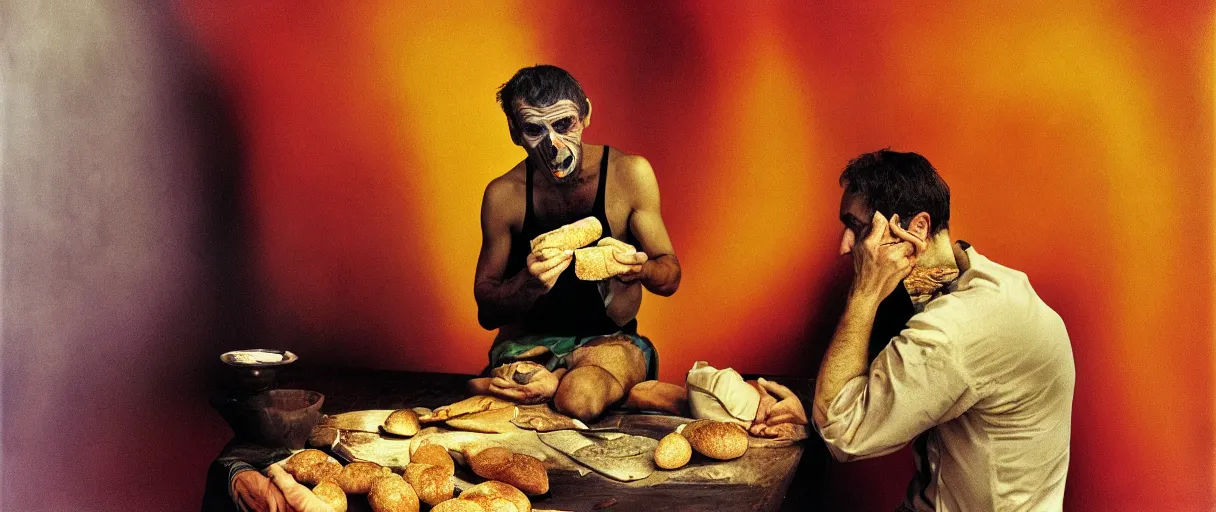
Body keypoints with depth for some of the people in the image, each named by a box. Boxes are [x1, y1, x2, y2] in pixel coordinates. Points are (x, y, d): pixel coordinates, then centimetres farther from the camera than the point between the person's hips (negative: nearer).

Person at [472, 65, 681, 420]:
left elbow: (670, 275, -2)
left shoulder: (629, 174, -10)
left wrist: (640, 268, -28)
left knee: (583, 397, -36)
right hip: (527, 343, 0)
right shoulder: (504, 195, -6)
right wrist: (529, 283, -27)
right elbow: (486, 312, -3)